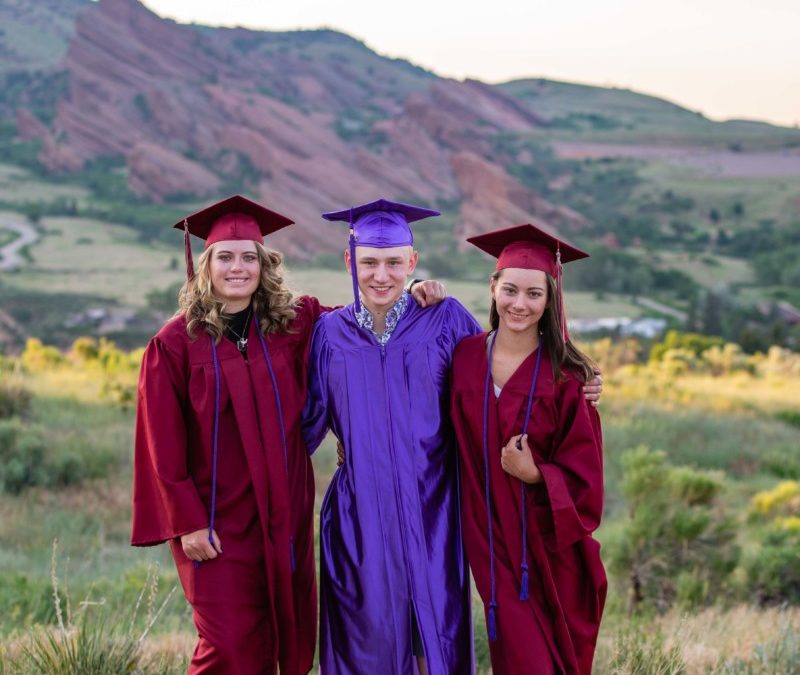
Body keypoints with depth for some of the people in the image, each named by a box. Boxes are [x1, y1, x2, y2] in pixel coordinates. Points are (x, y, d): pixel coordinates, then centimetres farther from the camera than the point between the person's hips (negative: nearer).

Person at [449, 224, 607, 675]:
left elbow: (583, 478, -9)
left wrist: (535, 474, -24)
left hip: (551, 549, -1)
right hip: (494, 543, 1)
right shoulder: (466, 357, -3)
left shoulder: (566, 377, -11)